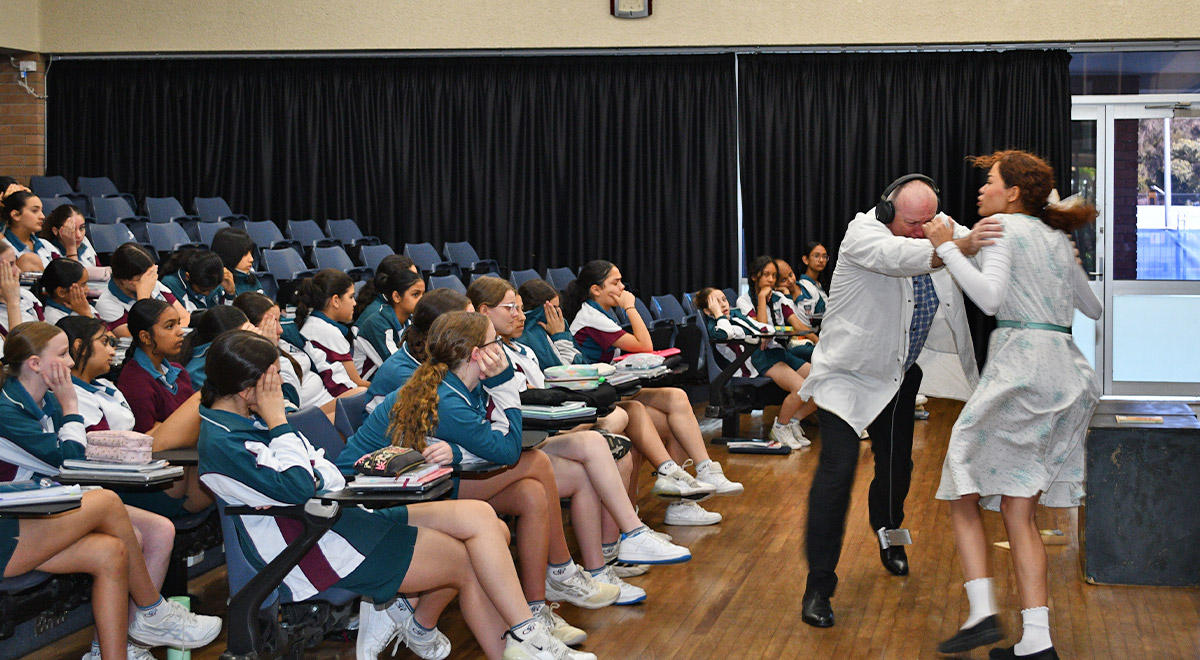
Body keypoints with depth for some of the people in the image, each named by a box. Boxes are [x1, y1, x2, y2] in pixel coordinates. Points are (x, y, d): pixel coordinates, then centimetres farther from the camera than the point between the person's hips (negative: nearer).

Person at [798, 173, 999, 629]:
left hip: (898, 377, 6)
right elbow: (898, 256, -43)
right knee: (838, 467, -16)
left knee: (896, 465, 16)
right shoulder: (863, 233, -22)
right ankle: (818, 586, -9)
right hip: (847, 373, -6)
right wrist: (958, 248, -56)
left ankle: (887, 533, 50)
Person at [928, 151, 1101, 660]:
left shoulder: (1003, 226, -1)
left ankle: (983, 613, -10)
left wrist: (947, 248, -10)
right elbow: (1093, 309, 33)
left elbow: (990, 298, -16)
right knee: (1018, 512, 7)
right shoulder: (1057, 238, 21)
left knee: (963, 493, 3)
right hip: (1068, 373, 7)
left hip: (1021, 364, -7)